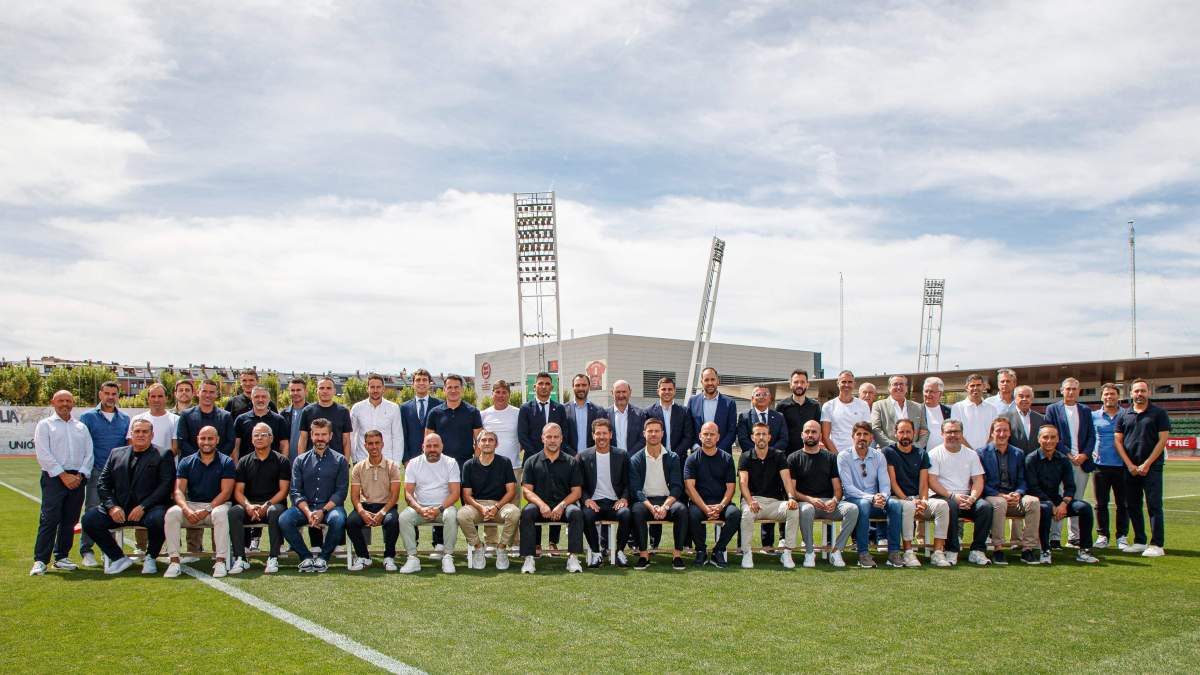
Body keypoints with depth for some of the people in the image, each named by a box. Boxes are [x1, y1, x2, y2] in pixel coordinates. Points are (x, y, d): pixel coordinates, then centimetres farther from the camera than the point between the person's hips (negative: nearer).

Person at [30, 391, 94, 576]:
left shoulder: (81, 427, 18)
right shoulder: (45, 425, 6)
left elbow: (89, 454, 12)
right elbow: (43, 454, -5)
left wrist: (80, 475, -5)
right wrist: (63, 475, -12)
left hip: (78, 478, 4)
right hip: (54, 477, -4)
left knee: (70, 520, 6)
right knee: (49, 519, -11)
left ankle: (61, 557, 14)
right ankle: (40, 561, -7)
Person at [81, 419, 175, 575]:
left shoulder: (163, 455, 6)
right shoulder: (116, 453, 18)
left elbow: (166, 485, -6)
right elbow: (103, 483, 13)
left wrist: (143, 507, -16)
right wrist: (112, 506, -5)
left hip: (149, 509, -4)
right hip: (119, 509, 4)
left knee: (157, 519, -35)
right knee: (89, 519, -18)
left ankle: (150, 558, -5)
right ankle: (119, 558, -1)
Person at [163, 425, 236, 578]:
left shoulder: (226, 462, 3)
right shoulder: (186, 462, 10)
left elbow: (226, 492, -6)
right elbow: (179, 491, 0)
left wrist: (207, 510, -18)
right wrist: (187, 510, -20)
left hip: (217, 504, -2)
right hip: (191, 504, 3)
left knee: (220, 513, -36)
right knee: (172, 513, -27)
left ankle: (220, 561, -31)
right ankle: (174, 561, -22)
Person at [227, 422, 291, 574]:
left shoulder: (281, 460, 7)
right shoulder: (244, 461, 15)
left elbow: (283, 490, 0)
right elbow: (238, 491, 8)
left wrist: (266, 506, -16)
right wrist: (248, 506, -14)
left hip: (273, 503, -2)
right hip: (249, 505, 2)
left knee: (275, 512, -37)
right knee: (233, 512, -30)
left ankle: (273, 558, -31)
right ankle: (240, 558, -27)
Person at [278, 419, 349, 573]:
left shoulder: (340, 460, 8)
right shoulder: (300, 460, 12)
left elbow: (341, 491, -1)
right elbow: (295, 491, 3)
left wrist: (323, 511, -16)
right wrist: (308, 512, -14)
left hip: (330, 506, -2)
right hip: (305, 507, 2)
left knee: (338, 519, -35)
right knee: (284, 520, -27)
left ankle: (324, 557, -10)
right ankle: (306, 556, -7)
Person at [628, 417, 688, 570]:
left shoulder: (672, 458, 6)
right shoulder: (636, 459, 4)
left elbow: (677, 487, -2)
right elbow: (636, 489, -5)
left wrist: (665, 506, -20)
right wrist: (651, 507, -21)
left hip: (667, 500, 1)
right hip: (645, 501, -1)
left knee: (681, 509, -31)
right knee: (636, 510, -34)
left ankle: (677, 553, -22)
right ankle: (643, 554, -24)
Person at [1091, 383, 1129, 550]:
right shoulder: (1093, 416, 8)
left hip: (1121, 465, -1)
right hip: (1101, 465, 1)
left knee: (1123, 503, 2)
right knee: (1101, 503, 4)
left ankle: (1122, 536, 12)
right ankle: (1102, 536, 12)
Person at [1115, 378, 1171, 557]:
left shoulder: (1158, 413, 1)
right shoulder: (1125, 415, 10)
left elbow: (1163, 440, -5)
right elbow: (1117, 441, 7)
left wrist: (1146, 464, -10)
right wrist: (1130, 465, -4)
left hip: (1152, 467, -4)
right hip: (1130, 468, 4)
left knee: (1154, 505, -6)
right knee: (1132, 505, 7)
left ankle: (1157, 545, -4)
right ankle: (1140, 542, 17)